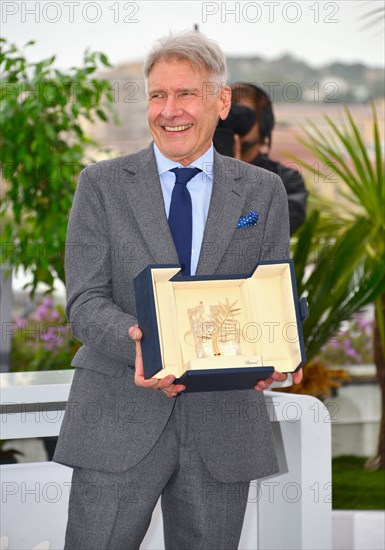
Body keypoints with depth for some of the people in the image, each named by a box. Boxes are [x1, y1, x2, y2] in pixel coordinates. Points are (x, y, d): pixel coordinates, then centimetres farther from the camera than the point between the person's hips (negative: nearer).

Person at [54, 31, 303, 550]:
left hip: (224, 422, 2)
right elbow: (84, 301, -4)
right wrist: (139, 343, -25)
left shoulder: (263, 191, 9)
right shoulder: (102, 185, 4)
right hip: (120, 417, -2)